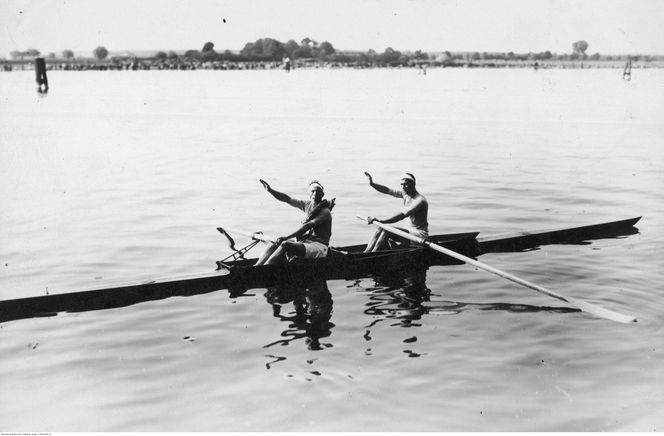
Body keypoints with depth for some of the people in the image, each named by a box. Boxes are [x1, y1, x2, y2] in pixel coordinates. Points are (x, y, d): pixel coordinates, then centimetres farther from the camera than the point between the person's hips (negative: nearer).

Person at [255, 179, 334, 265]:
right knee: (275, 245, -12)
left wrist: (286, 237, -30)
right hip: (305, 242, 8)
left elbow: (308, 225, -23)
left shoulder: (325, 211, -13)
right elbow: (287, 199, 12)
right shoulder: (307, 204, 12)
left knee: (285, 245, -28)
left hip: (319, 246, -8)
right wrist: (270, 190, -2)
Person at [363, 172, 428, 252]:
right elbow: (387, 191, 6)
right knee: (380, 230, -7)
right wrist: (372, 184, -11)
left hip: (420, 235, -9)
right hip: (412, 231, 9)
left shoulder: (420, 200, -21)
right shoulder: (405, 194, 6)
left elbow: (402, 216, -29)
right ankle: (366, 252, -18)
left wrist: (381, 221, -34)